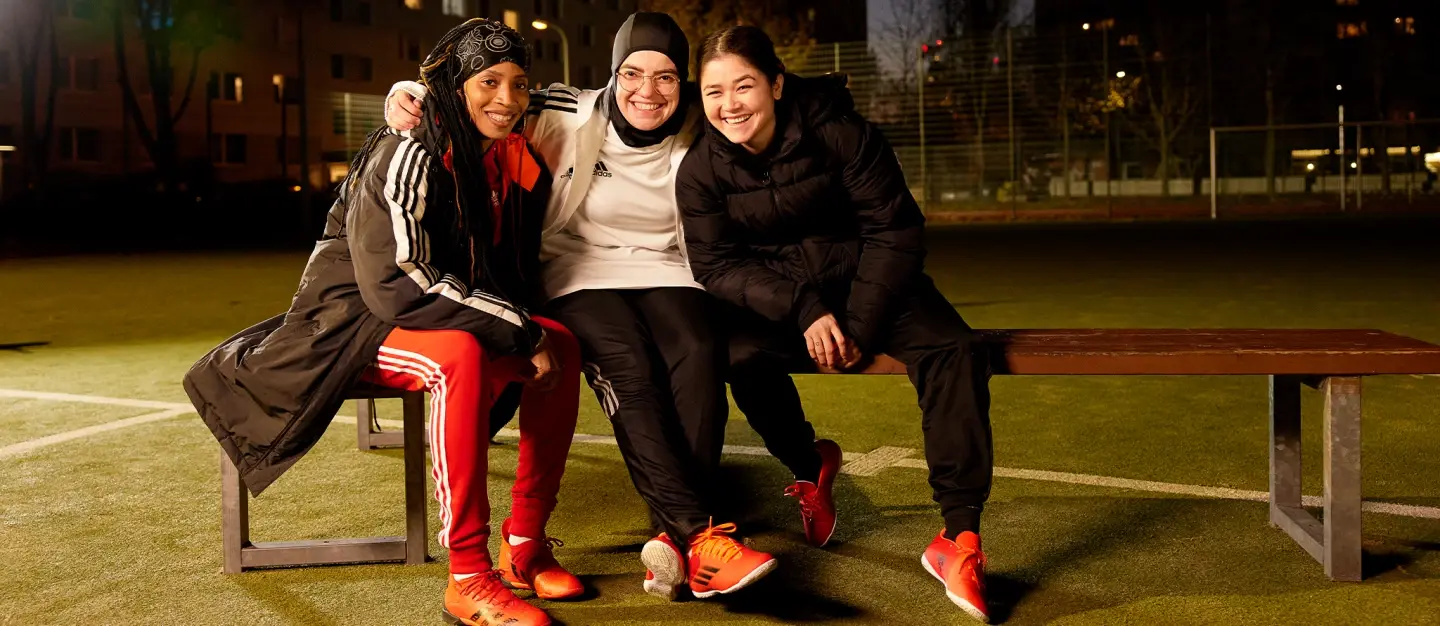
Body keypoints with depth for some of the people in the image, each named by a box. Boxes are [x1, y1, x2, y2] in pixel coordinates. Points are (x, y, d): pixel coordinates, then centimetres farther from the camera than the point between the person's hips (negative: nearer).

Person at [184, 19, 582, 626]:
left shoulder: (511, 160, 2)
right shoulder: (410, 154, -22)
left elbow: (517, 266, 14)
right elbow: (395, 283, -29)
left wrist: (536, 332, -8)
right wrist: (520, 331, -28)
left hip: (454, 314, 8)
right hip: (356, 318, -8)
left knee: (563, 345, -12)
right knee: (461, 354, -36)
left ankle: (524, 543, -4)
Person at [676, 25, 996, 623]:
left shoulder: (839, 132, -18)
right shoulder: (699, 170, -12)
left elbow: (895, 230, -12)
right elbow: (716, 265, -11)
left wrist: (859, 326, -19)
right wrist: (804, 310, -24)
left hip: (863, 277, -1)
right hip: (771, 296, 1)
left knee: (950, 350, -25)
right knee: (731, 352, -28)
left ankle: (959, 537, -21)